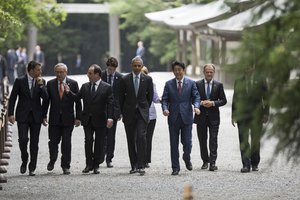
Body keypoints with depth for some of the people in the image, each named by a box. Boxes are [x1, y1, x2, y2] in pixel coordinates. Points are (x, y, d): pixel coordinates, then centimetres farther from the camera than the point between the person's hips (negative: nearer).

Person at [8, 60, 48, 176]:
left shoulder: (41, 82, 5)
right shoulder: (20, 81, -2)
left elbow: (45, 97, -5)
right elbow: (12, 98, 0)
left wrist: (40, 84, -14)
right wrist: (11, 114, -7)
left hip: (36, 116, 2)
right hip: (22, 115, -2)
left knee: (34, 142, 3)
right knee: (23, 139, -13)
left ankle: (32, 168, 10)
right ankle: (24, 161, 12)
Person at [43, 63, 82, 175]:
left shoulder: (73, 84, 1)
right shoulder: (50, 84, 4)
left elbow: (78, 101, 1)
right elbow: (46, 101, 6)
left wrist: (78, 117, -4)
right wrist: (44, 115, 1)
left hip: (68, 118, -1)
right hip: (54, 118, 1)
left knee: (66, 143, 2)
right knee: (53, 141, 1)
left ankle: (65, 166, 10)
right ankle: (52, 160, 25)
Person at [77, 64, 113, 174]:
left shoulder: (107, 87, -2)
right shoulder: (85, 86, 10)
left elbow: (110, 104, -6)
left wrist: (110, 118, -16)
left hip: (100, 120, -2)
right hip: (87, 119, 2)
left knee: (99, 143, 3)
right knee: (88, 140, -5)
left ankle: (96, 165, 11)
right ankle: (89, 164, 4)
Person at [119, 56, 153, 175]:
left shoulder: (147, 79, 2)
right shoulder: (125, 79, 1)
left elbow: (150, 95, 12)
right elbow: (121, 96, 7)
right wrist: (123, 111, 7)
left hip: (142, 113, -1)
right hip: (129, 114, 1)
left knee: (141, 137, -15)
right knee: (131, 140, 5)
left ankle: (141, 166, -17)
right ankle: (134, 166, 13)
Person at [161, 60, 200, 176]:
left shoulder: (191, 83, 6)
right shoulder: (169, 84, 8)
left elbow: (196, 97, 3)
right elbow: (164, 99, 5)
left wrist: (196, 106, -17)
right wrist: (165, 108, -14)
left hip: (186, 117, -1)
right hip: (173, 117, 1)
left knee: (187, 142, -3)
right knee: (174, 144, 3)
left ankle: (187, 158, 28)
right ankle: (175, 167, 10)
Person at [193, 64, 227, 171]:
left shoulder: (219, 85, 4)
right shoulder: (197, 84, 4)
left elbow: (223, 100, 3)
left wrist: (213, 103, -13)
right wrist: (201, 103, -14)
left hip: (213, 117, -1)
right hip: (201, 116, 1)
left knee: (213, 140, -7)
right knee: (202, 140, 7)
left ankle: (212, 163, -9)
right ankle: (205, 161, 19)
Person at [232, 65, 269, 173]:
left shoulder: (260, 80, 5)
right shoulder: (238, 82, 13)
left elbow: (266, 98, 5)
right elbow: (235, 99, 15)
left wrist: (266, 114, -2)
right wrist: (233, 115, 9)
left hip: (256, 115, -1)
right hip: (242, 115, 1)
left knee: (255, 140, 3)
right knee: (243, 140, -7)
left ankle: (255, 164, 17)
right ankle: (246, 165, -7)